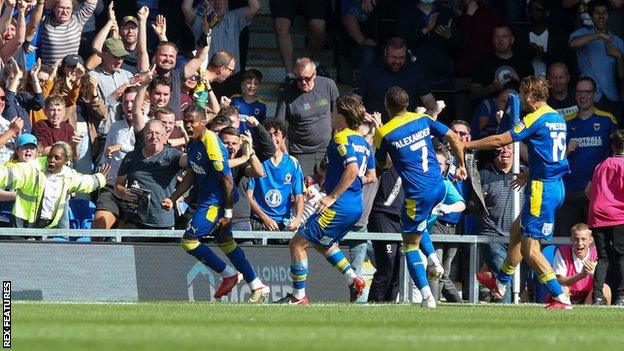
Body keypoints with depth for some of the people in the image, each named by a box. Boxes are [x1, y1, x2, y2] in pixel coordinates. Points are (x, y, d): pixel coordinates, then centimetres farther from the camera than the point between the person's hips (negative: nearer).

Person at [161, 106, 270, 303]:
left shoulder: (212, 144, -22)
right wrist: (172, 199, 10)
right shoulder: (193, 143, 6)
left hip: (216, 201, -10)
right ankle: (257, 287, 19)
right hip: (206, 199, 10)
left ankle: (229, 274, 4)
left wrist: (228, 213, -19)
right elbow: (191, 176, 17)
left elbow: (227, 180, -21)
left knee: (189, 241, -11)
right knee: (225, 241, 14)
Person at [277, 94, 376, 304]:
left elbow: (352, 170, -28)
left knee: (297, 243, -2)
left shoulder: (342, 140, -14)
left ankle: (298, 297, 1)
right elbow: (371, 177, 19)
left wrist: (332, 196, -24)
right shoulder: (362, 142, 14)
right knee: (322, 244, 30)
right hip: (356, 207, 10)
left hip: (339, 207, -10)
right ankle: (354, 281, 19)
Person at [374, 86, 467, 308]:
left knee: (410, 245, 6)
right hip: (439, 188, 5)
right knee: (420, 226, 35)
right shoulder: (422, 119, 5)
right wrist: (461, 166, 17)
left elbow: (380, 164, 8)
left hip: (417, 195, -5)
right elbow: (454, 138, 5)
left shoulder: (384, 133, -7)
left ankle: (427, 296, -8)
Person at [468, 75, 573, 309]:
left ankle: (560, 298, -11)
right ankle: (500, 284, 38)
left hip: (543, 189, -9)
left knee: (530, 248, -6)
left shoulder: (536, 119, -14)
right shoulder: (557, 118, 13)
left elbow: (500, 140, -13)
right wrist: (530, 175, 32)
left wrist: (467, 145, -3)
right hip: (556, 185, 10)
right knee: (517, 230, 24)